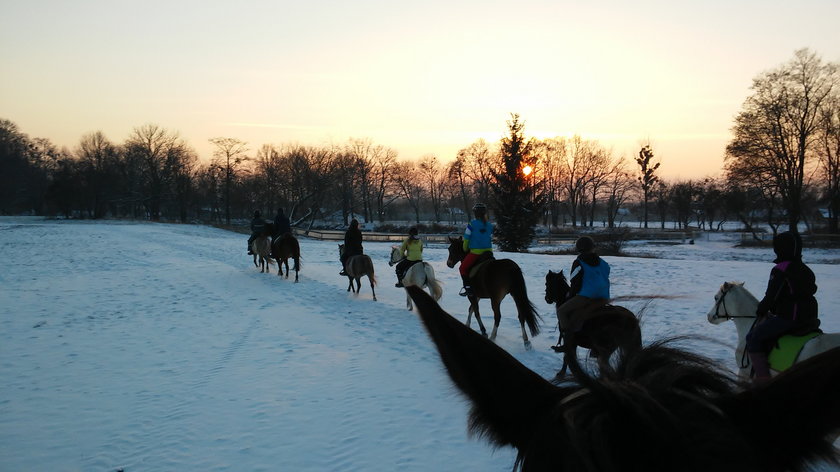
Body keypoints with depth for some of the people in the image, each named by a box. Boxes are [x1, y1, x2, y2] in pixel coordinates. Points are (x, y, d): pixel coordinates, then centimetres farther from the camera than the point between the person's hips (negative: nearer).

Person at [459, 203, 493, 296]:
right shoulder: (490, 225, 7)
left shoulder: (472, 224, -8)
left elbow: (466, 239, -3)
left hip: (475, 252, -5)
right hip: (488, 252, 5)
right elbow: (491, 239, 12)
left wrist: (465, 250, 13)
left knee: (463, 268, 8)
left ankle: (468, 287, -4)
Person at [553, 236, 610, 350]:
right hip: (603, 298, 7)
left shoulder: (578, 263, -1)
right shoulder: (603, 263, 17)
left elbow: (574, 284, 0)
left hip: (586, 296, -7)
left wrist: (570, 296, 14)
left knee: (561, 311, 3)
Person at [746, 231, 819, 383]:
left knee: (753, 338, -3)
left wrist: (760, 311, 4)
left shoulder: (780, 270, -15)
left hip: (787, 317, -9)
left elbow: (771, 296, -14)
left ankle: (762, 377, -10)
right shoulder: (806, 270, 13)